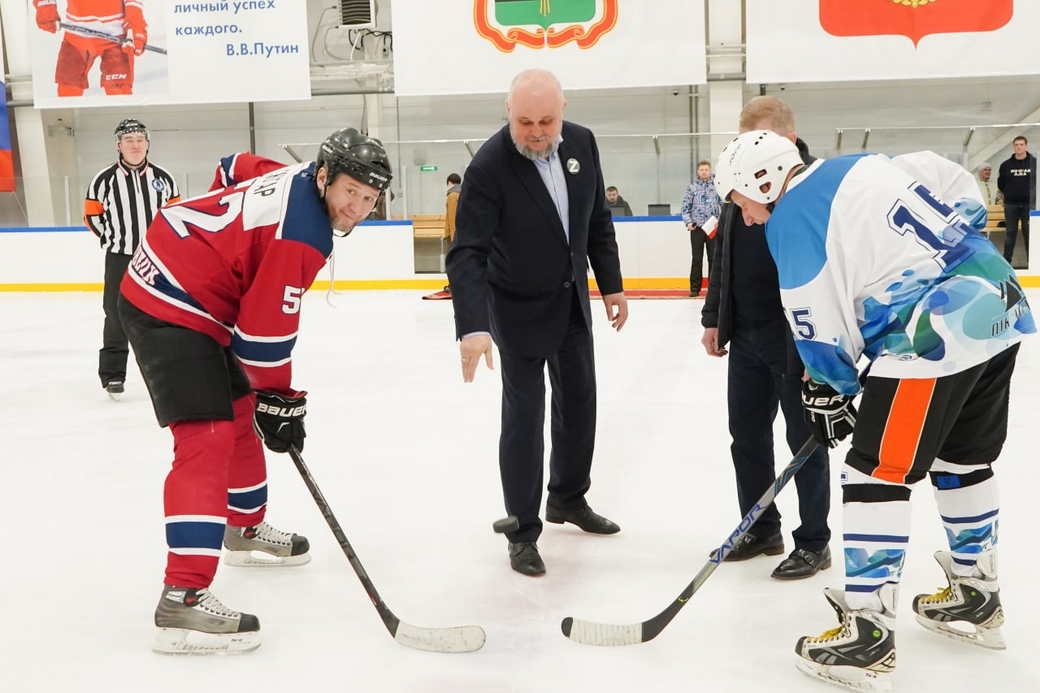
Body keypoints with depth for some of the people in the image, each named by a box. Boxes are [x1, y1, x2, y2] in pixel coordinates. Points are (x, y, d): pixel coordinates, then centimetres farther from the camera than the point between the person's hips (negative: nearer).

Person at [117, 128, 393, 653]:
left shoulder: (296, 178, 4)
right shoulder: (300, 233, -24)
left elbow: (236, 171, 24)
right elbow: (265, 330, -22)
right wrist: (279, 402, -9)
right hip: (169, 309, -11)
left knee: (240, 411, 20)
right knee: (208, 437, -19)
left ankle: (245, 530, 39)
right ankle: (182, 600, -22)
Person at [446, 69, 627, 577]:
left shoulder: (582, 143, -7)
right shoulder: (489, 167, -25)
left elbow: (597, 220, 5)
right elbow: (467, 253, -30)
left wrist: (611, 285, 9)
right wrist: (473, 327, -42)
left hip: (573, 299, 6)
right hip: (520, 308, -6)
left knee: (579, 401, 17)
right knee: (524, 415, -3)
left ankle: (568, 498, 38)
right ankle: (522, 531, 13)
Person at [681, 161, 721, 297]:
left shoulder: (717, 186, 4)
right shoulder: (692, 187, 5)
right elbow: (685, 207, 6)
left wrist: (719, 220, -8)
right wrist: (688, 222, -7)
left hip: (713, 228, 0)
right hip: (696, 227, 0)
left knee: (713, 258, 3)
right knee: (696, 259, 3)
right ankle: (695, 288, 8)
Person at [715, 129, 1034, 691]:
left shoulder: (791, 222, -8)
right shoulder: (865, 166, 15)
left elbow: (821, 332, -5)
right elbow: (960, 186, 22)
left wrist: (829, 394, 10)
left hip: (936, 336, -9)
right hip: (1000, 307, 9)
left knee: (875, 474, -2)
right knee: (963, 460, 22)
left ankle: (866, 635, 3)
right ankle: (976, 598, 38)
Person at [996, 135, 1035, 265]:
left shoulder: (1034, 162, 0)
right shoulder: (1006, 165, 4)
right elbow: (1000, 183, 11)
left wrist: (1032, 194, 0)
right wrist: (1009, 194, 7)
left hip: (1029, 204, -1)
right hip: (1011, 204, 1)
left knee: (1029, 233, 3)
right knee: (1010, 233, 5)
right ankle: (1006, 262, 8)